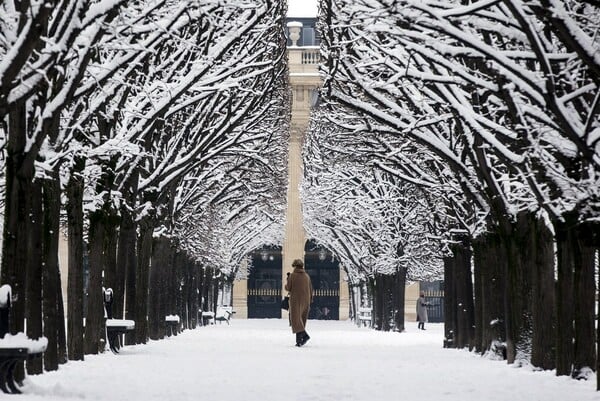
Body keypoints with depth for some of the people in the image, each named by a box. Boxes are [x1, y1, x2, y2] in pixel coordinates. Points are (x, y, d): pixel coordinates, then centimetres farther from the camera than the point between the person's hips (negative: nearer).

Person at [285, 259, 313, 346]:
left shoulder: (292, 276, -7)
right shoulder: (307, 276, 6)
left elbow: (288, 288, -5)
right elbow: (310, 290, 7)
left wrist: (286, 284, 18)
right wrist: (310, 302, 14)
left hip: (295, 300, -5)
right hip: (305, 301, 5)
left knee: (296, 320, -6)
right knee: (301, 320, 12)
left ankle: (305, 335, -27)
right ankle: (299, 340, 8)